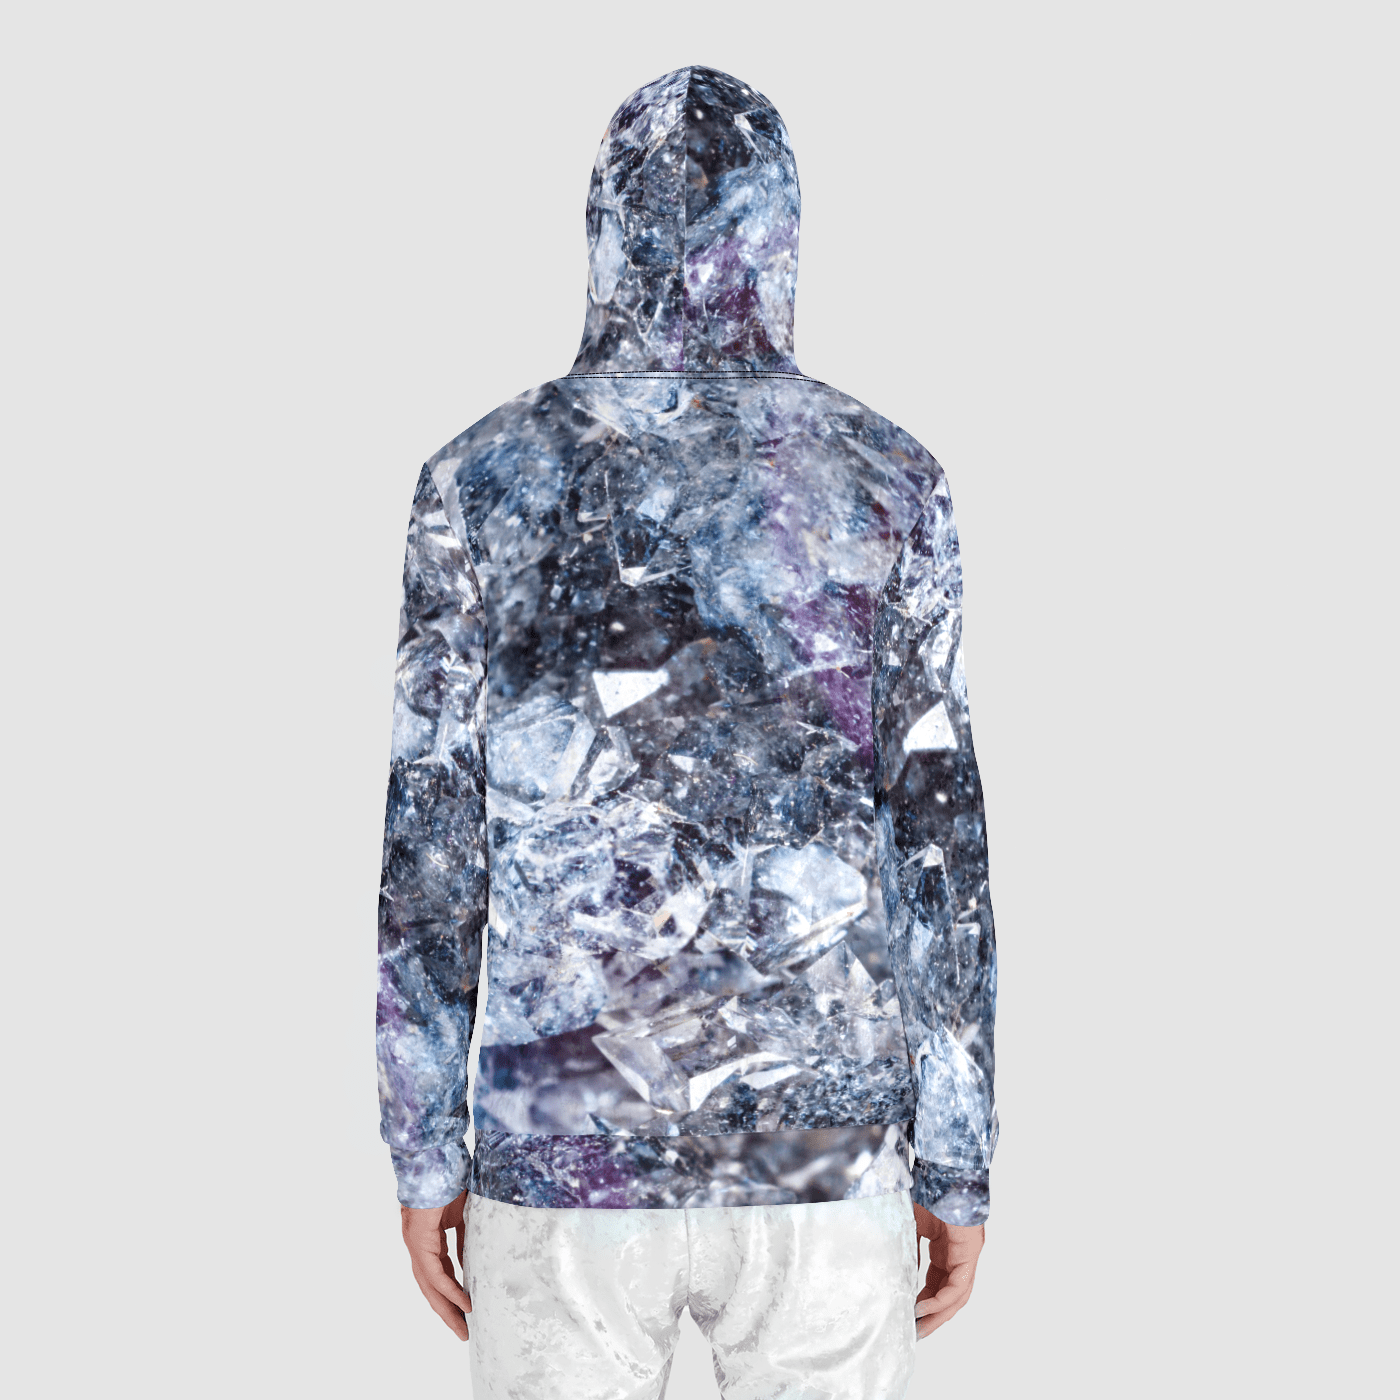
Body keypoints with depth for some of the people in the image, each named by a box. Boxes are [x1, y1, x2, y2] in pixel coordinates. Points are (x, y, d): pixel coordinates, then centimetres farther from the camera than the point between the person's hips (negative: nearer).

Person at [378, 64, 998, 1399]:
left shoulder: (484, 477, -3)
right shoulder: (886, 483, -3)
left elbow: (429, 843, -4)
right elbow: (936, 844, -5)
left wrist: (424, 1155, 6)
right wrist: (959, 1170, 4)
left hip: (566, 1143, 0)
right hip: (821, 1144, 0)